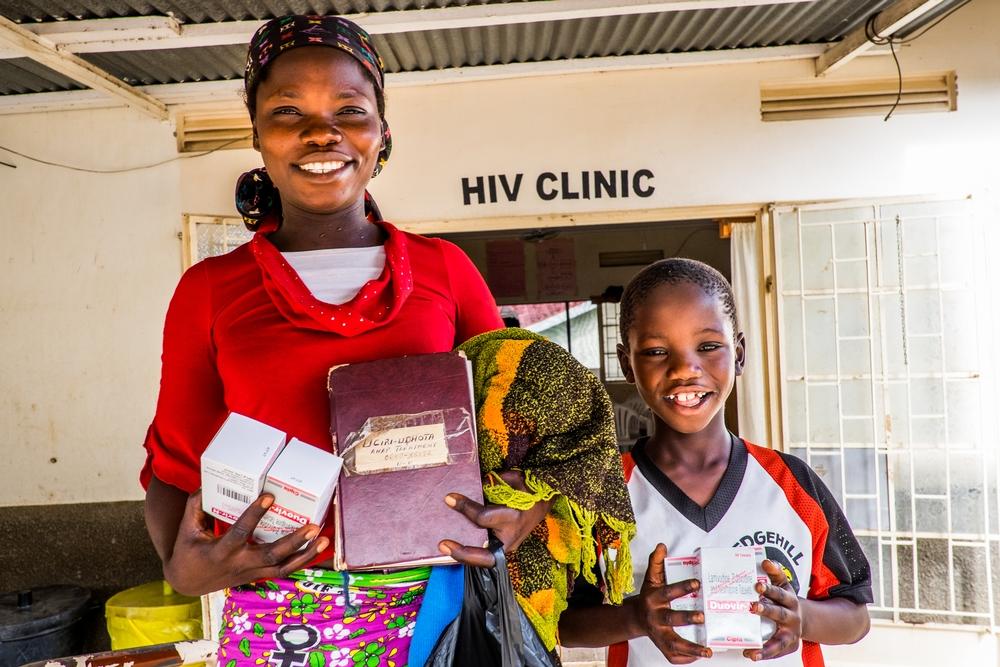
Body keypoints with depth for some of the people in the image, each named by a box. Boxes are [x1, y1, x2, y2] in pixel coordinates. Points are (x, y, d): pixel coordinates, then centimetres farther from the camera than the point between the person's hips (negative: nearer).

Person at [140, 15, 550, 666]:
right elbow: (175, 466, 7)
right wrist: (182, 563, -12)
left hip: (434, 603, 1)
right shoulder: (209, 290, 2)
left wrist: (522, 513, -12)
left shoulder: (446, 268, 3)